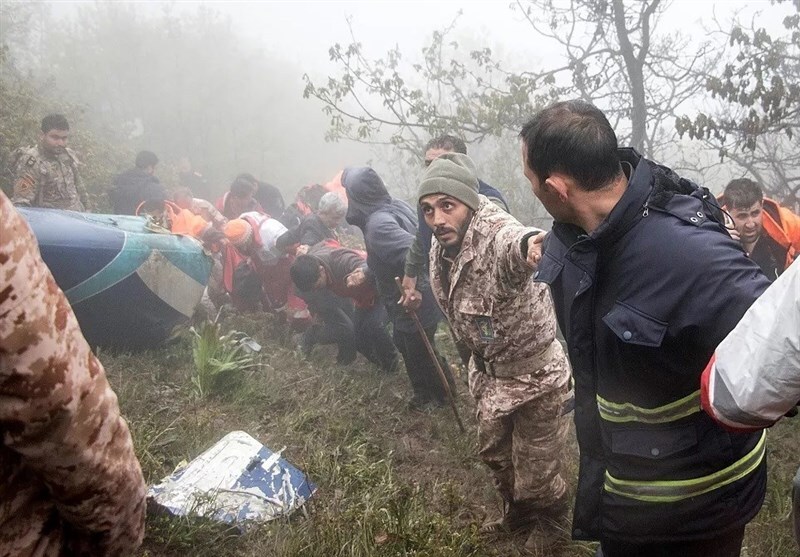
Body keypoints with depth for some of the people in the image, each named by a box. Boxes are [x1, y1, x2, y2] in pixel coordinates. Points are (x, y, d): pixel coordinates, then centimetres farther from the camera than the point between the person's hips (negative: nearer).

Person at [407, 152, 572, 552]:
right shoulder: (440, 247, -8)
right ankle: (518, 512, 54)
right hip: (490, 373, 8)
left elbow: (516, 243, -60)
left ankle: (551, 520, 44)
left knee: (537, 468, 12)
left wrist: (532, 244, -81)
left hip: (534, 374, -7)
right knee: (493, 452, 26)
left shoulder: (496, 234, -33)